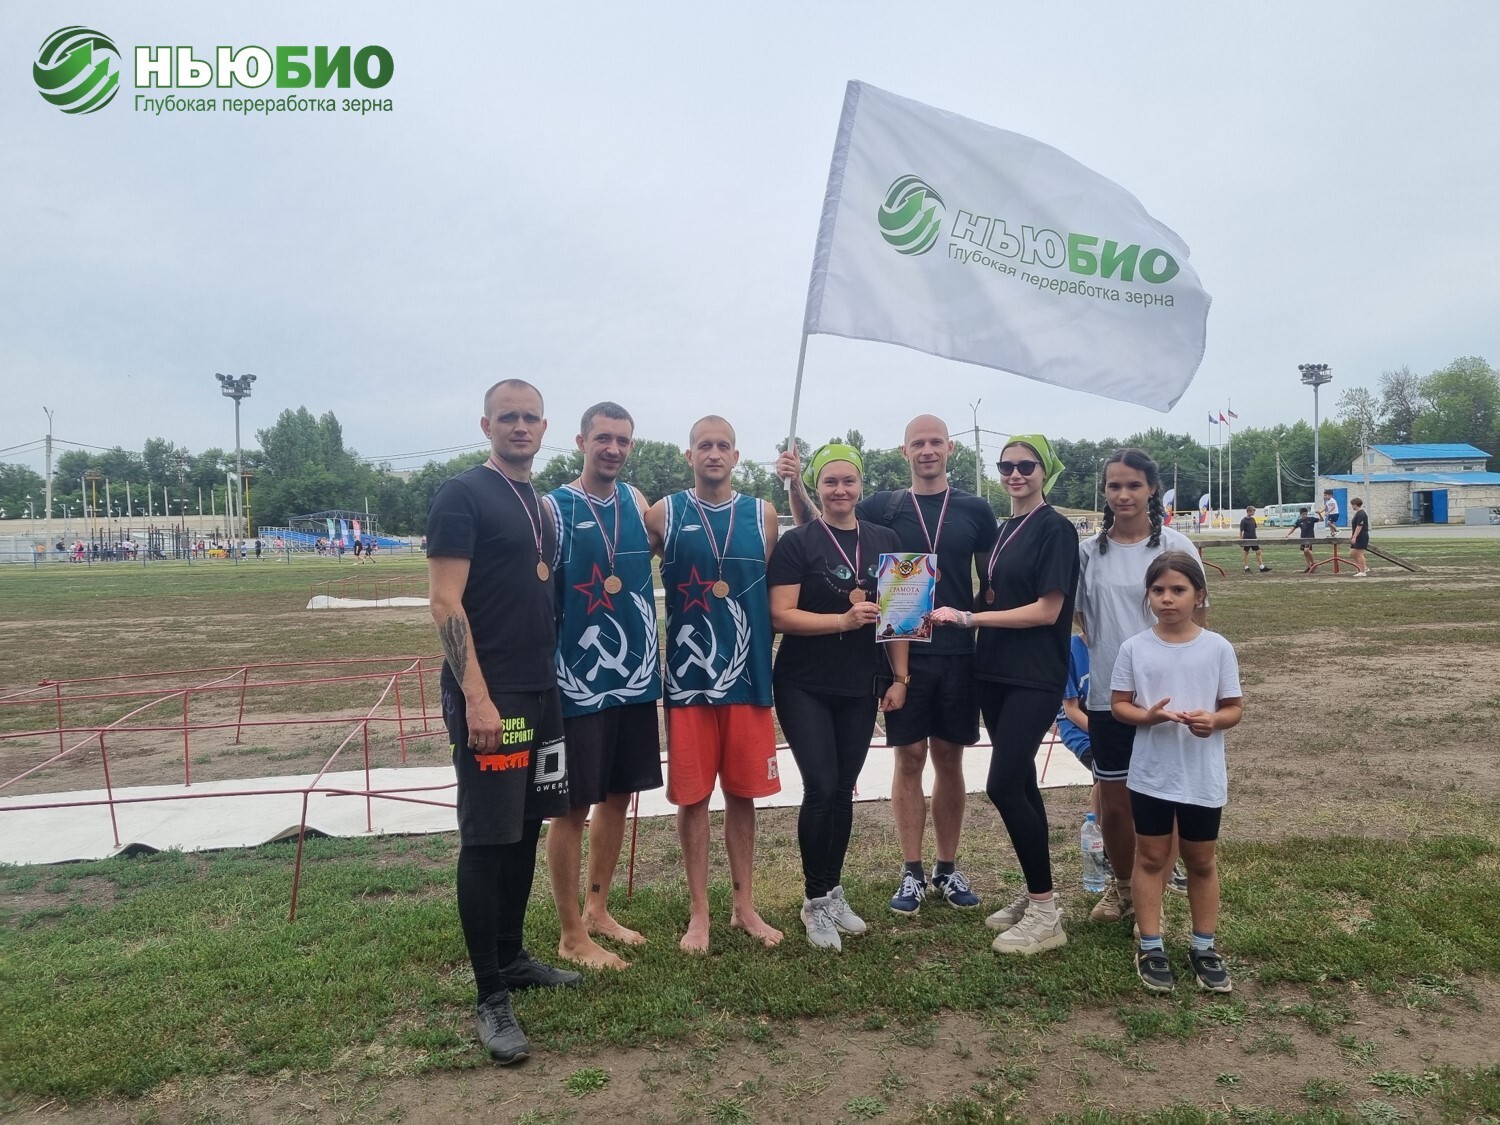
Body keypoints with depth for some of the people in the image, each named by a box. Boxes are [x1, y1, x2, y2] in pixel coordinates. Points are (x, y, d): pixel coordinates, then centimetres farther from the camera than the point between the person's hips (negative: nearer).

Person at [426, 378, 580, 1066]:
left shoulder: (539, 505, 15)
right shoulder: (462, 496, -9)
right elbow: (444, 603, -16)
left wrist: (547, 679, 15)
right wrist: (476, 696, -22)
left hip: (540, 692, 8)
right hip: (488, 696, -8)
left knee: (526, 829, 16)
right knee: (486, 840, -2)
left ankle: (511, 958, 31)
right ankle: (490, 998, 8)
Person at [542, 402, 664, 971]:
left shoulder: (637, 502, 8)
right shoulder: (553, 508, -9)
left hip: (637, 677, 6)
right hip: (579, 683, -6)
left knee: (617, 797, 15)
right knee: (573, 807, 3)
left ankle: (597, 909, 32)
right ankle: (572, 935, 17)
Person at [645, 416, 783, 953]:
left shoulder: (763, 515, 5)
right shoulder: (663, 514, 0)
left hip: (748, 675, 2)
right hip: (688, 677, -2)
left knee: (742, 793, 11)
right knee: (692, 796, 6)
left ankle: (744, 905, 27)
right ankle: (700, 912, 20)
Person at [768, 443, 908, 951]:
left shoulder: (885, 541, 7)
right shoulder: (797, 543, -6)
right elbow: (781, 615, -13)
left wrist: (899, 677, 3)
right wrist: (844, 620, -23)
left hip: (861, 688, 4)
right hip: (805, 687, -4)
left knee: (843, 791, 10)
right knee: (821, 789, -8)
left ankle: (833, 892, 26)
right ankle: (816, 899, 10)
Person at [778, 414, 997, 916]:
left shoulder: (974, 510, 5)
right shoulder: (883, 507, 1)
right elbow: (814, 522, 4)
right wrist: (795, 484, -14)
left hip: (958, 653, 1)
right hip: (903, 652, -1)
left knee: (949, 759, 9)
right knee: (909, 758, 4)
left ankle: (947, 868, 23)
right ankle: (912, 872, 16)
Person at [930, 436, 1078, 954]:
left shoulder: (1055, 528, -10)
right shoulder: (1003, 528, 13)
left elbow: (1047, 610, -16)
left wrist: (970, 618, -18)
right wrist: (958, 613, 0)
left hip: (1035, 677, -7)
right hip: (996, 672, 7)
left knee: (1004, 786, -11)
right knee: (1020, 783, 12)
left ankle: (1046, 913, 3)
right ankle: (1033, 895, 25)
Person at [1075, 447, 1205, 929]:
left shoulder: (1175, 546, -4)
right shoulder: (1088, 550, 2)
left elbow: (1195, 619, 0)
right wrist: (1104, 661, 5)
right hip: (1107, 695, 2)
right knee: (1113, 800, 11)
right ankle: (1122, 885, 33)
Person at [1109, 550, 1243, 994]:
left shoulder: (1218, 648, -6)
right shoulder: (1135, 647, -5)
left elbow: (1235, 707, 0)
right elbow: (1118, 704, -1)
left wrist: (1213, 720, -21)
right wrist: (1147, 715, -21)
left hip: (1203, 777, 0)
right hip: (1150, 774, 0)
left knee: (1201, 861, 15)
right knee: (1151, 858, 11)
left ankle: (1203, 948, 31)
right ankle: (1150, 947, 22)